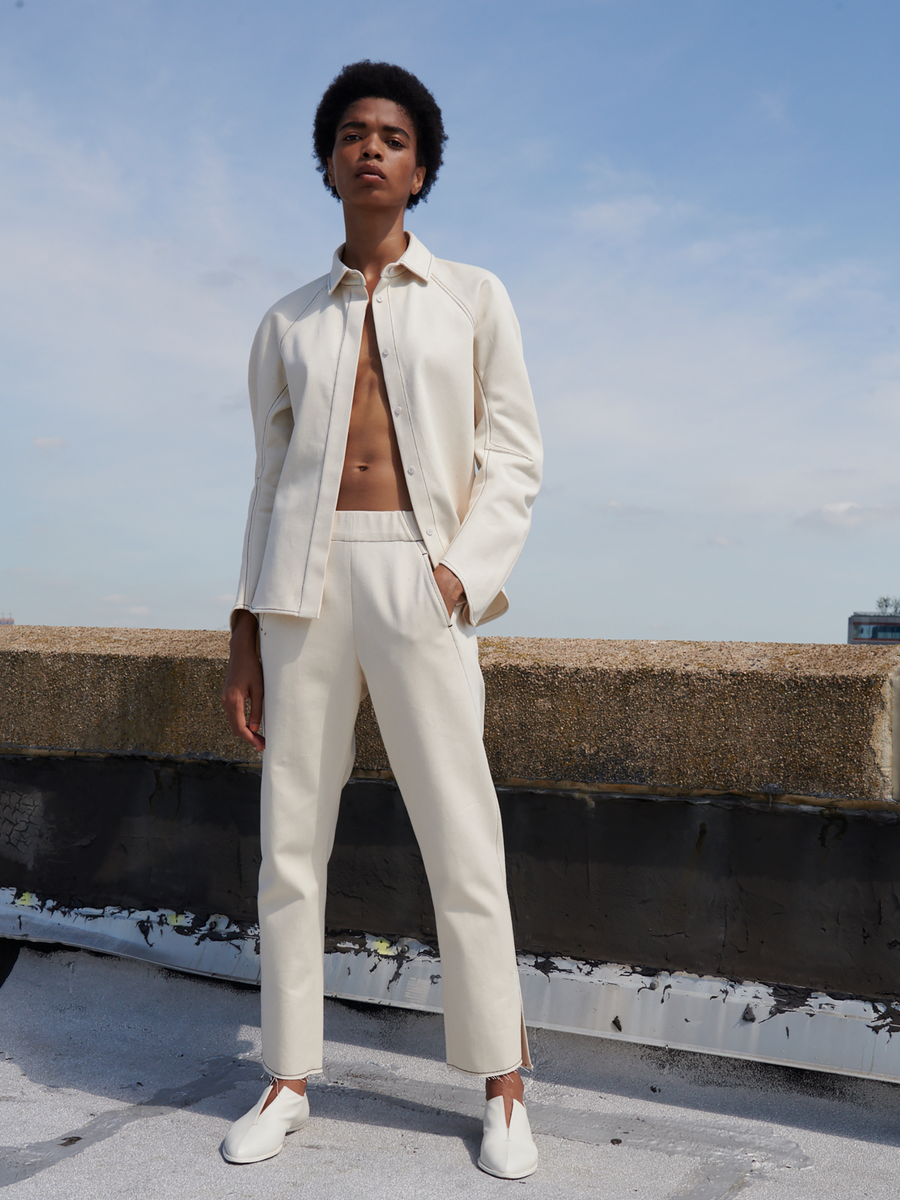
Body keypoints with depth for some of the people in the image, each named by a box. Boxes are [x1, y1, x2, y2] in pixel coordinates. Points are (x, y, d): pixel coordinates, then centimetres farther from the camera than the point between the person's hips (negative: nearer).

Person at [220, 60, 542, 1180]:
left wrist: (462, 575, -10)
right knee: (291, 838, 3)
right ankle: (288, 1078, 17)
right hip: (304, 582, 3)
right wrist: (246, 637, 9)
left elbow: (514, 457, 6)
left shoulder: (473, 299, 12)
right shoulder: (287, 324, 18)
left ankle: (503, 1089, 10)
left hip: (420, 578, -2)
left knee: (461, 838, -4)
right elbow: (269, 483, 16)